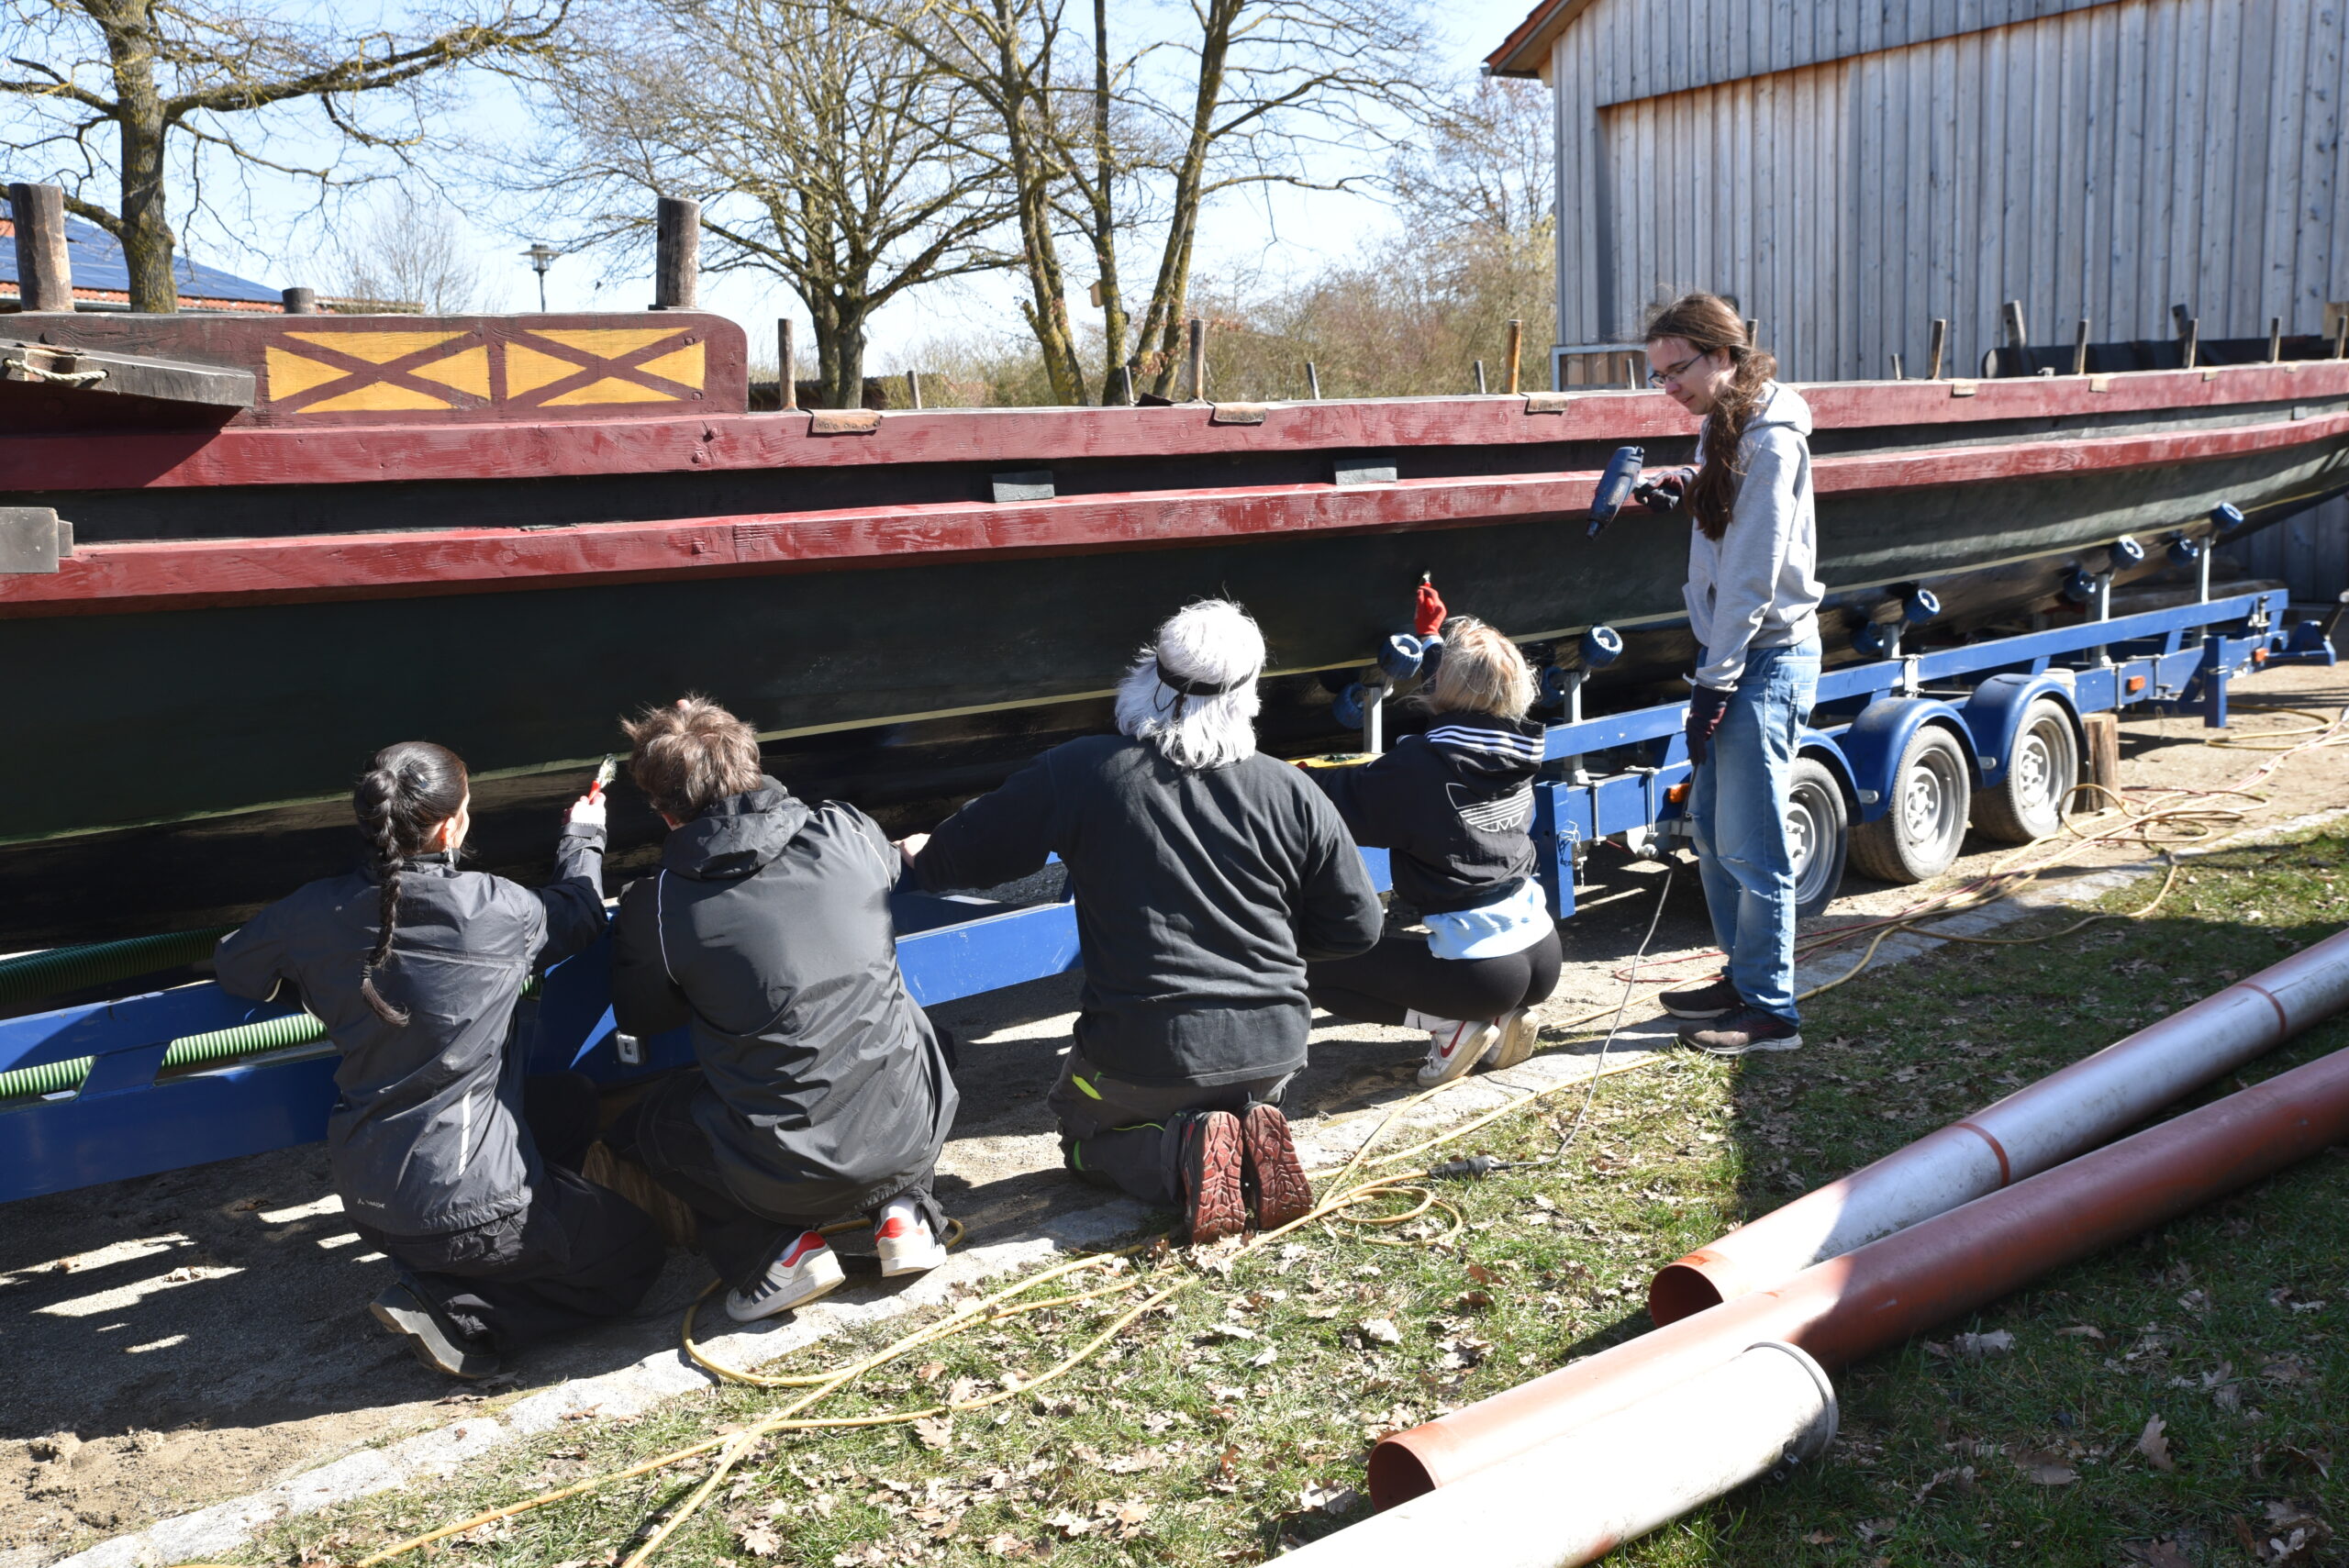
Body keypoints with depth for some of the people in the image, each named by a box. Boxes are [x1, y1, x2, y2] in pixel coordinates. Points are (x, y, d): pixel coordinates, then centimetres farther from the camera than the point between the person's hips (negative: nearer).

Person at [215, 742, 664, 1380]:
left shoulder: (318, 913, -8)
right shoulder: (495, 911, -17)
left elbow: (232, 965, 12)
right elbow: (578, 916, 6)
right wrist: (582, 838, 25)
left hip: (365, 1198, 6)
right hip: (463, 1203, -6)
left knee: (569, 1101, 27)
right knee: (635, 1253, 15)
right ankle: (454, 1313, -3)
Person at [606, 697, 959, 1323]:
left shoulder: (655, 906, -9)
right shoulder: (846, 831, -3)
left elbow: (639, 1018, 11)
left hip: (790, 1172, -3)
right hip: (913, 1131, 3)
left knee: (634, 1127, 25)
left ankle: (775, 1250, 7)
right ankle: (903, 1208, 18)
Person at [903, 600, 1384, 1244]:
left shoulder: (1080, 772, -9)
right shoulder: (1291, 792, -4)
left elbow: (970, 853, 3)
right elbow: (1356, 926, 4)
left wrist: (925, 857, 28)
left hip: (1143, 1054, -3)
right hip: (1273, 1046, 3)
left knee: (1086, 1136, 26)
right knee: (1240, 1098, 36)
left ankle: (1185, 1152, -6)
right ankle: (1252, 1134, 1)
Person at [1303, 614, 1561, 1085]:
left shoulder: (1421, 763, -16)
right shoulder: (1513, 751, 3)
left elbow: (1346, 805, -8)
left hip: (1483, 971, -7)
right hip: (1542, 957, 7)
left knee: (1315, 971, 4)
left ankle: (1452, 1026, 0)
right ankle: (1502, 1016, 14)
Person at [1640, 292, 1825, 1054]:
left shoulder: (1769, 440, -17)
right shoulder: (1725, 426, 12)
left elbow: (1753, 573, -19)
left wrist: (1715, 682, -19)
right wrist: (1692, 493, 4)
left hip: (1767, 657, -10)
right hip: (1734, 651, 10)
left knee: (1750, 844, -5)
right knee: (1712, 824, 15)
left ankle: (1770, 1012, 5)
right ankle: (1743, 976, 28)